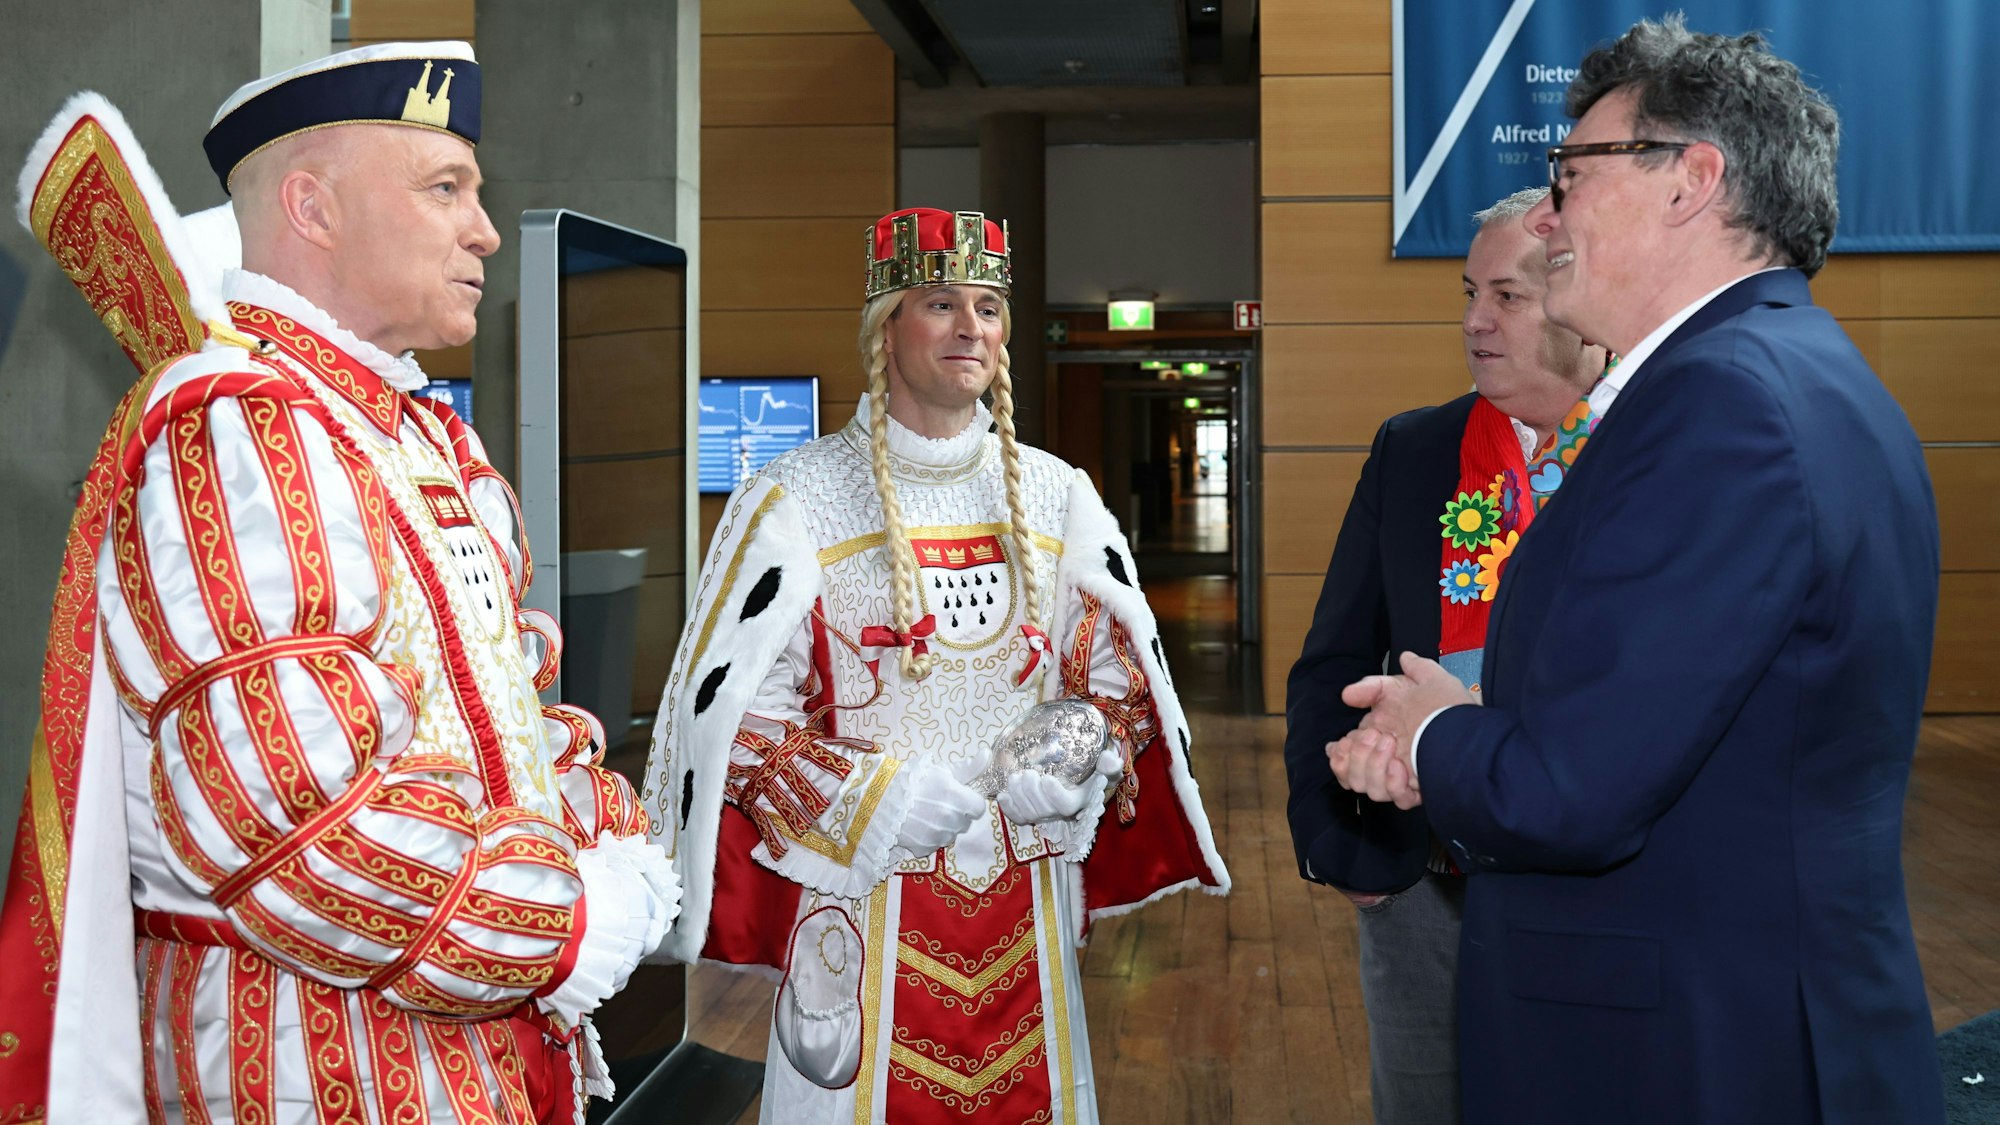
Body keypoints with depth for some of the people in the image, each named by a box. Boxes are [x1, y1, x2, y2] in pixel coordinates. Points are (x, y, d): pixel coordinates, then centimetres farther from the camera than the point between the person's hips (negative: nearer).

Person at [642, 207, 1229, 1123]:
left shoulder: (1058, 499, 6)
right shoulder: (796, 502, -5)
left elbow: (1121, 686, 10)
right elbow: (735, 718, -7)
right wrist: (887, 802, -18)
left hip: (1026, 920, 4)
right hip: (864, 907, -3)